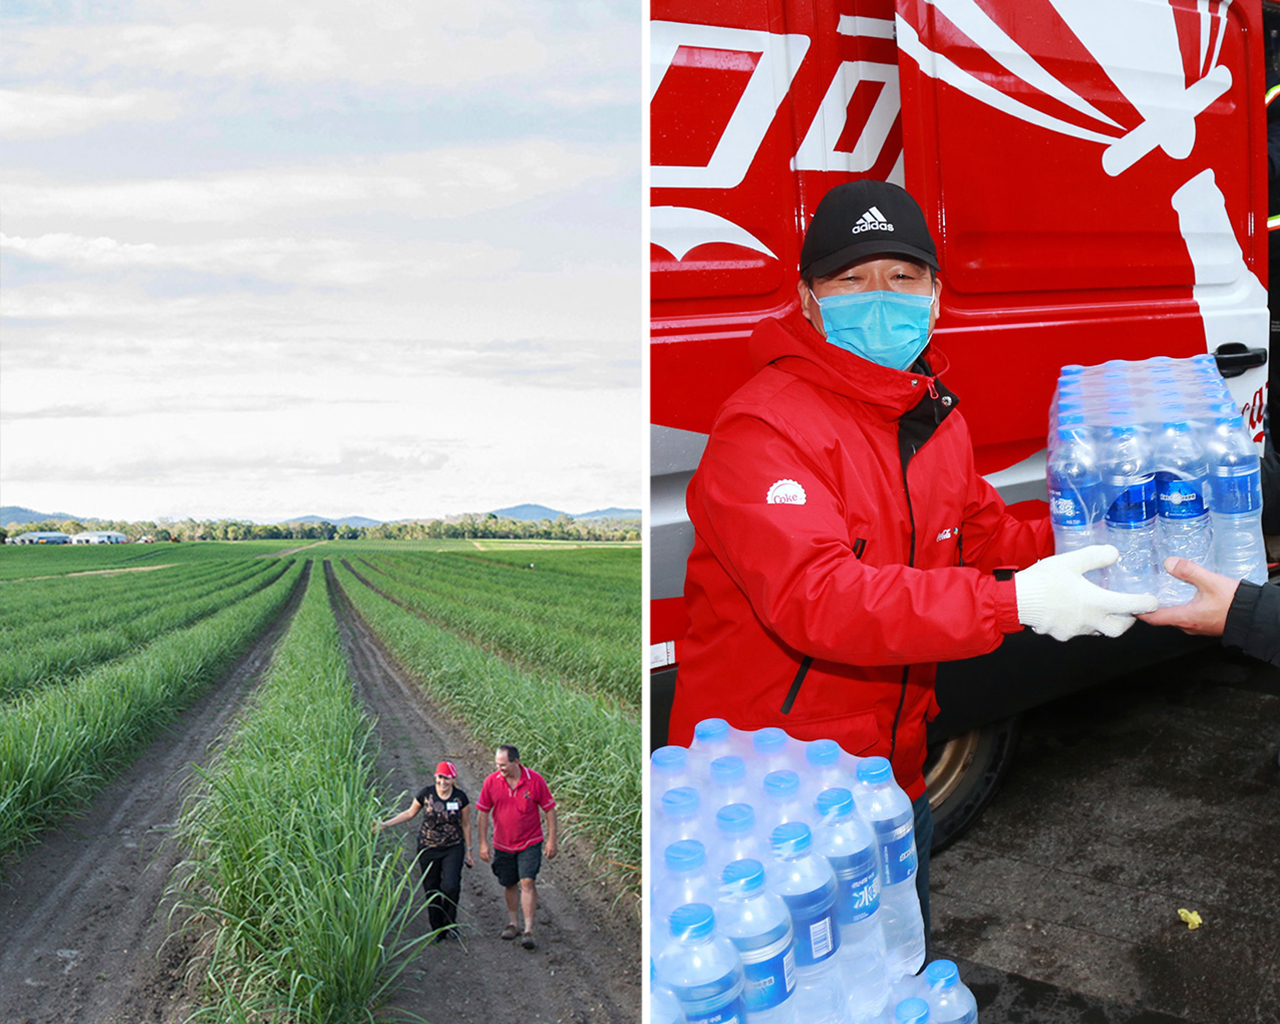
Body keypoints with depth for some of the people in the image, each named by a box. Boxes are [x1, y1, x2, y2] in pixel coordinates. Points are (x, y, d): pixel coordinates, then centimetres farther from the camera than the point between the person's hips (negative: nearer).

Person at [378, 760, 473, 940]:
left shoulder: (460, 798, -7)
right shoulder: (426, 793, -7)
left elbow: (466, 825, 4)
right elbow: (410, 813, 8)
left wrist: (468, 852, 8)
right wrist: (386, 824, 2)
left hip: (453, 848, -1)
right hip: (428, 848, 1)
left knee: (451, 886, -16)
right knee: (431, 889, 5)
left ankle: (449, 923, 8)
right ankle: (437, 930, 22)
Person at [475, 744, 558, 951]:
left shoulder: (535, 780, -14)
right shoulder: (491, 782, -9)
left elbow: (550, 809, -4)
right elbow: (483, 813, 1)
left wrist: (552, 840, -5)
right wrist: (483, 843, 0)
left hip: (530, 843, -2)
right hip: (503, 844, 3)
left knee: (528, 882, -13)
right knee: (509, 885, 13)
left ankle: (528, 930, -7)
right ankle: (514, 924, 32)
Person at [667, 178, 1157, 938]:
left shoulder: (936, 414, 7)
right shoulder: (765, 427, -23)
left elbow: (980, 531, 17)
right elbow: (813, 597, -34)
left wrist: (1078, 543, -1)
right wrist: (1015, 603, -39)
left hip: (895, 767, 8)